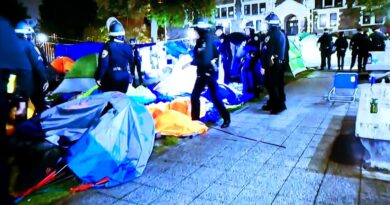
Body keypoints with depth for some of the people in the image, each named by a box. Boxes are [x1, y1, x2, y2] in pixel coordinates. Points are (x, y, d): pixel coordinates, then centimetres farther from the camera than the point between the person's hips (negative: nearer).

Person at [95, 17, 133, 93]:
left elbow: (103, 63, -15)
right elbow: (131, 62, 11)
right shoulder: (128, 47, 2)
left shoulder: (108, 46, -14)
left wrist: (98, 77, -8)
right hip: (124, 78, 5)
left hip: (111, 78, -4)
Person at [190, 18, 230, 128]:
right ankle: (195, 120, 18)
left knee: (215, 97, -1)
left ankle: (226, 118, 18)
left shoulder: (209, 41, -18)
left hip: (210, 73, -8)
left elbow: (205, 60, -26)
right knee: (194, 96, 6)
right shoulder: (200, 41, 7)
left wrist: (191, 63, -20)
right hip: (202, 73, 8)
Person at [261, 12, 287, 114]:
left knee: (271, 85, -3)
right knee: (277, 84, 14)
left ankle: (278, 105, -2)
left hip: (272, 64, -10)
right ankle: (272, 103, 26)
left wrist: (264, 65, -21)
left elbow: (267, 52, -22)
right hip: (280, 63, 10)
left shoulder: (271, 35, -18)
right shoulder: (281, 34, 13)